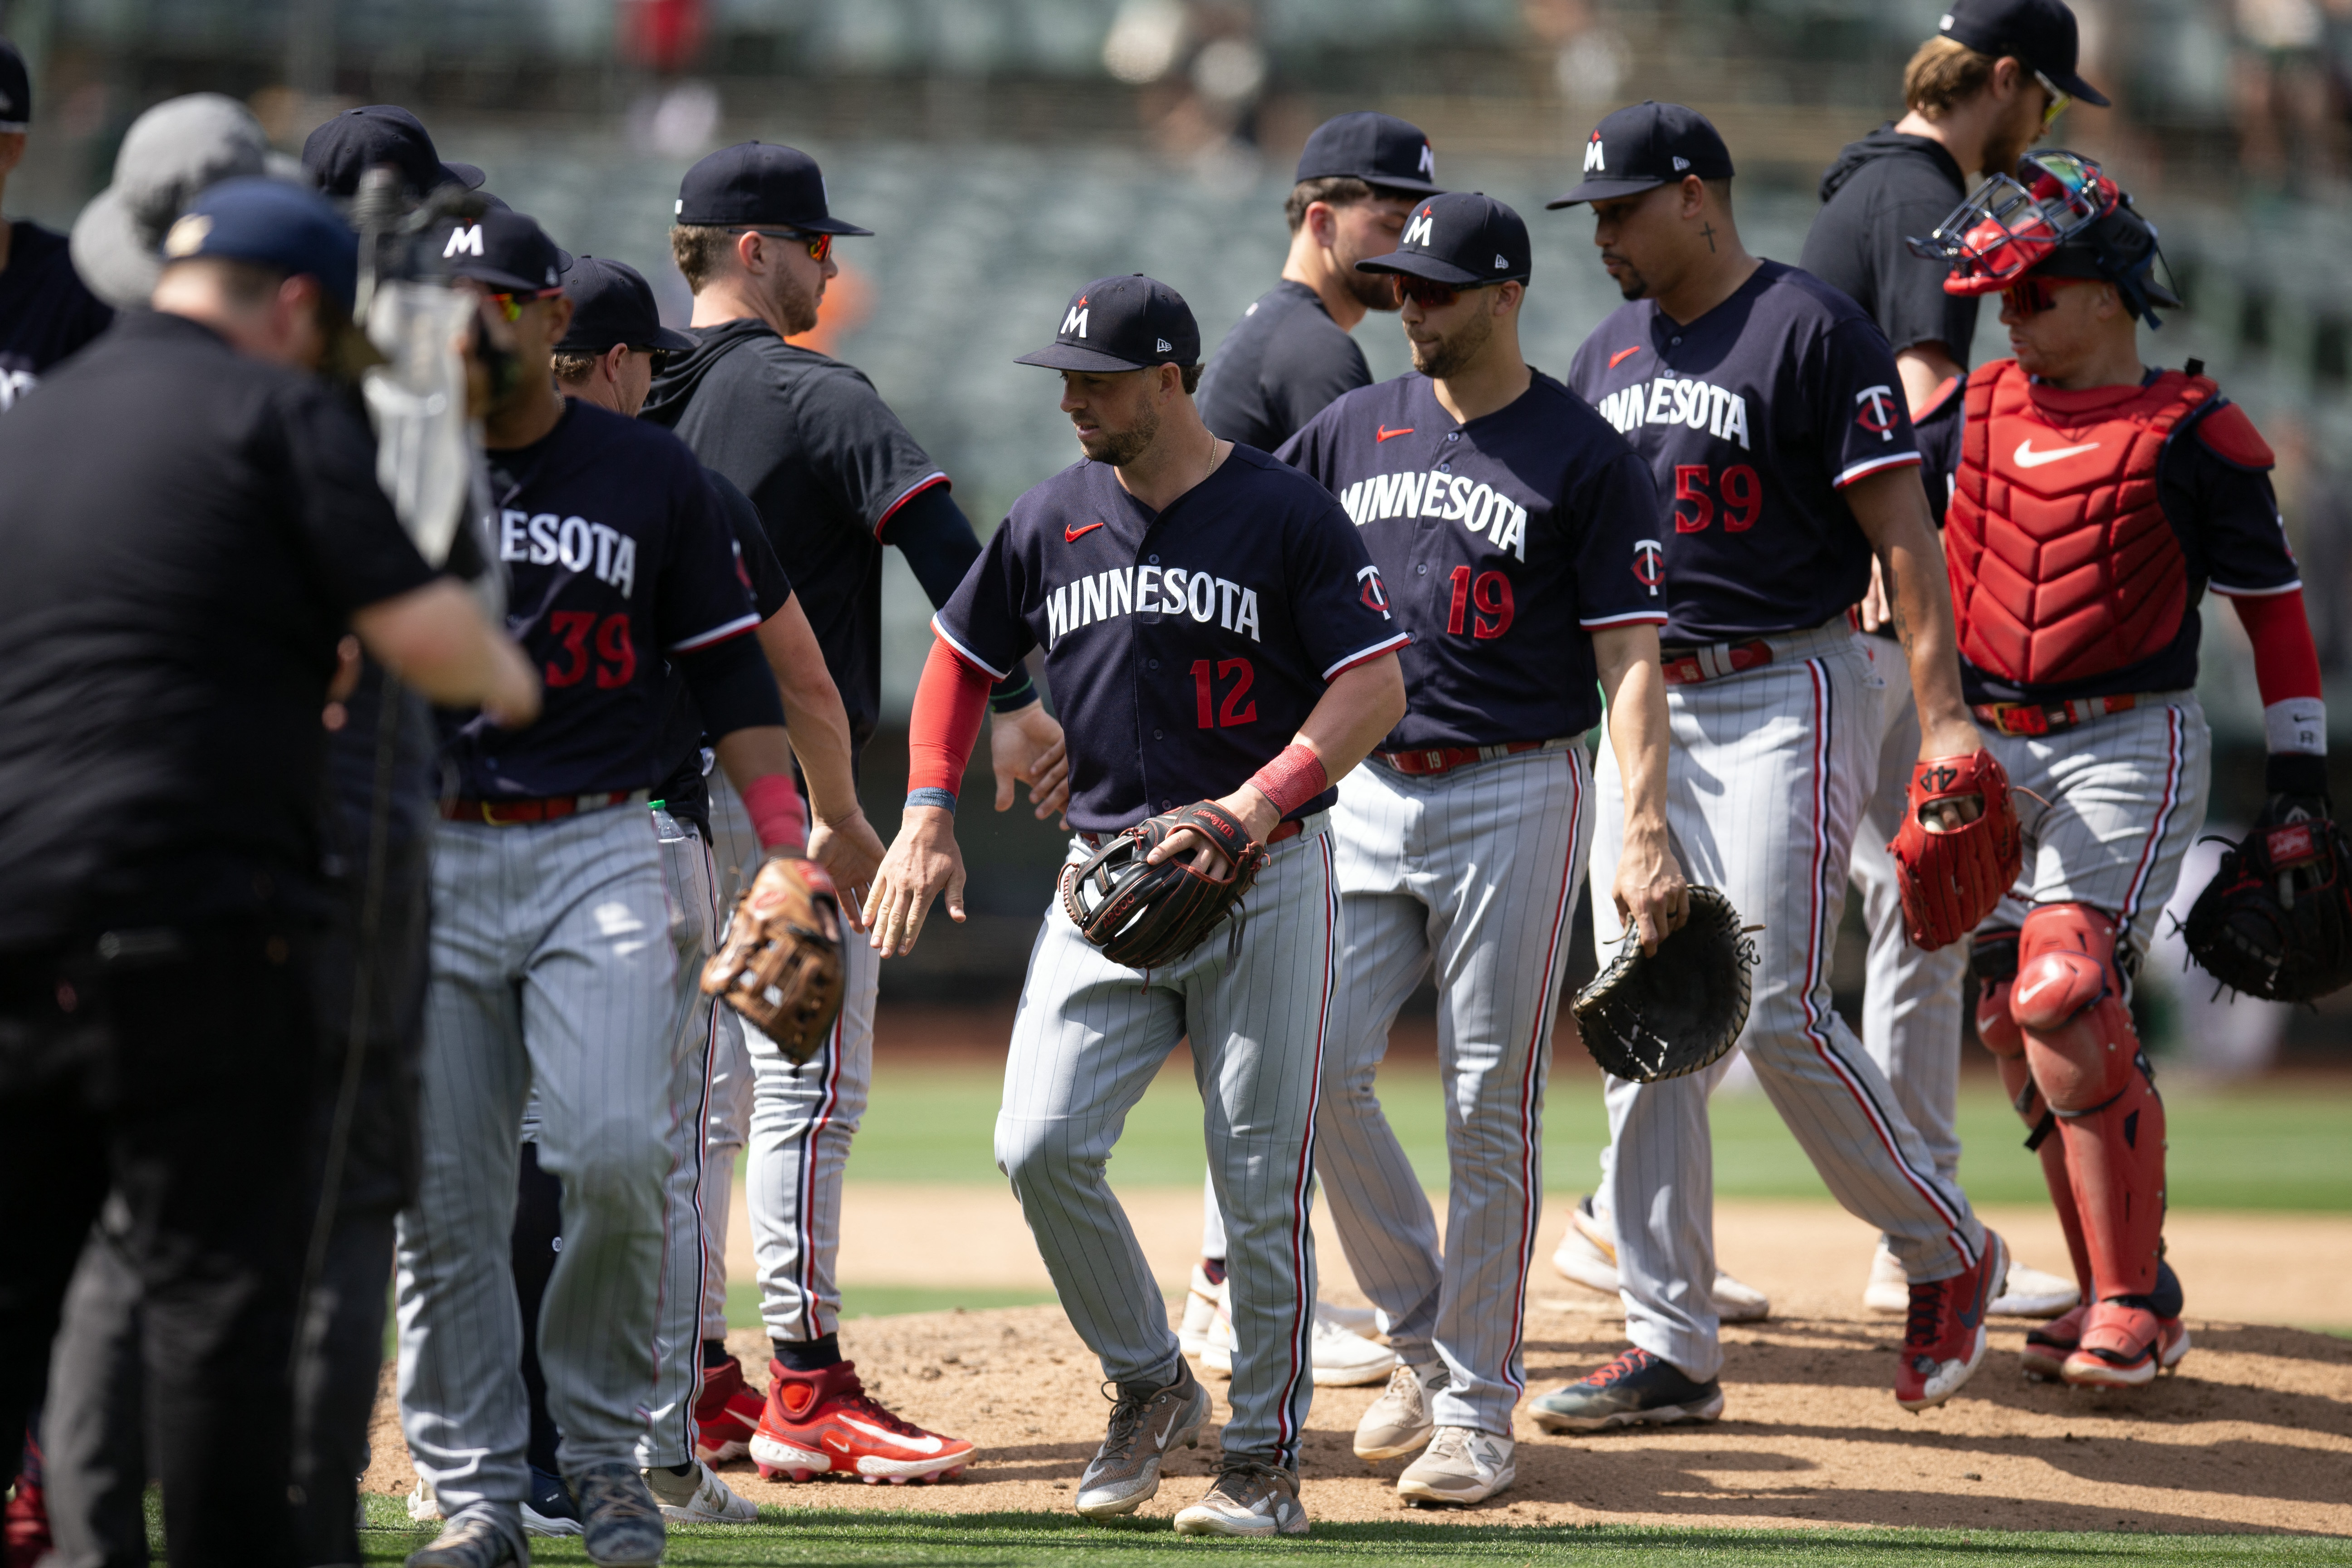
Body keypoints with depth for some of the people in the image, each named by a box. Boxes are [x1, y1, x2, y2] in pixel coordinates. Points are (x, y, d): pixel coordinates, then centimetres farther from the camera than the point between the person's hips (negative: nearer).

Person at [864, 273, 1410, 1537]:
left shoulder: (1285, 514, -6)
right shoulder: (1052, 520, 7)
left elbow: (1376, 686, -9)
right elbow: (962, 660, 18)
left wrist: (1256, 807, -21)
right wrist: (928, 815, 4)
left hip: (1264, 887, -4)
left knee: (1260, 1182, -2)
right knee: (1039, 1147, -9)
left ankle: (1263, 1457, 10)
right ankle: (1149, 1385, 12)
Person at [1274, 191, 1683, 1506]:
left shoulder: (1586, 459, -4)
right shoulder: (1357, 431, 10)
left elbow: (1630, 658, -8)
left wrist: (1646, 833, -19)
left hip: (1516, 799, -5)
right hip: (1371, 794, 5)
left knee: (1492, 1102, -3)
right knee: (1322, 1068, -2)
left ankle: (1478, 1406, 5)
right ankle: (1425, 1342, 15)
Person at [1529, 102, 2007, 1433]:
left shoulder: (1812, 330, -8)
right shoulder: (1611, 352, 14)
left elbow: (1902, 528, -13)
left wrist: (1944, 713, -21)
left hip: (1786, 697, -7)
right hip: (1642, 707, 7)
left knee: (1775, 1008, -13)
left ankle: (1948, 1254, 7)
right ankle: (1672, 1347, 7)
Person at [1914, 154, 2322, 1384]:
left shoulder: (2192, 433, -4)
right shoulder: (1974, 414, 10)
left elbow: (2271, 601, -1)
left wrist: (2298, 770, -4)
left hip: (2129, 742, -6)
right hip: (1991, 747, 6)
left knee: (2065, 995, -20)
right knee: (2012, 1020, 2)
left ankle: (2139, 1299, -13)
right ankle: (2111, 1296, 11)